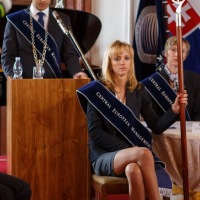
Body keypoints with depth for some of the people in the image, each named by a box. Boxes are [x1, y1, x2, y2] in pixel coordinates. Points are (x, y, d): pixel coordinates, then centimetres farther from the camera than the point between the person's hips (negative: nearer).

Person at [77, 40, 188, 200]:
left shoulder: (139, 90, 9)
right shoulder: (97, 90, -2)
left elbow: (156, 127, 5)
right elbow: (95, 132, -7)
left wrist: (174, 110, -13)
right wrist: (127, 148, -15)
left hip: (132, 154, 2)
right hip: (104, 156, -2)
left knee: (134, 170, -37)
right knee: (144, 153, -35)